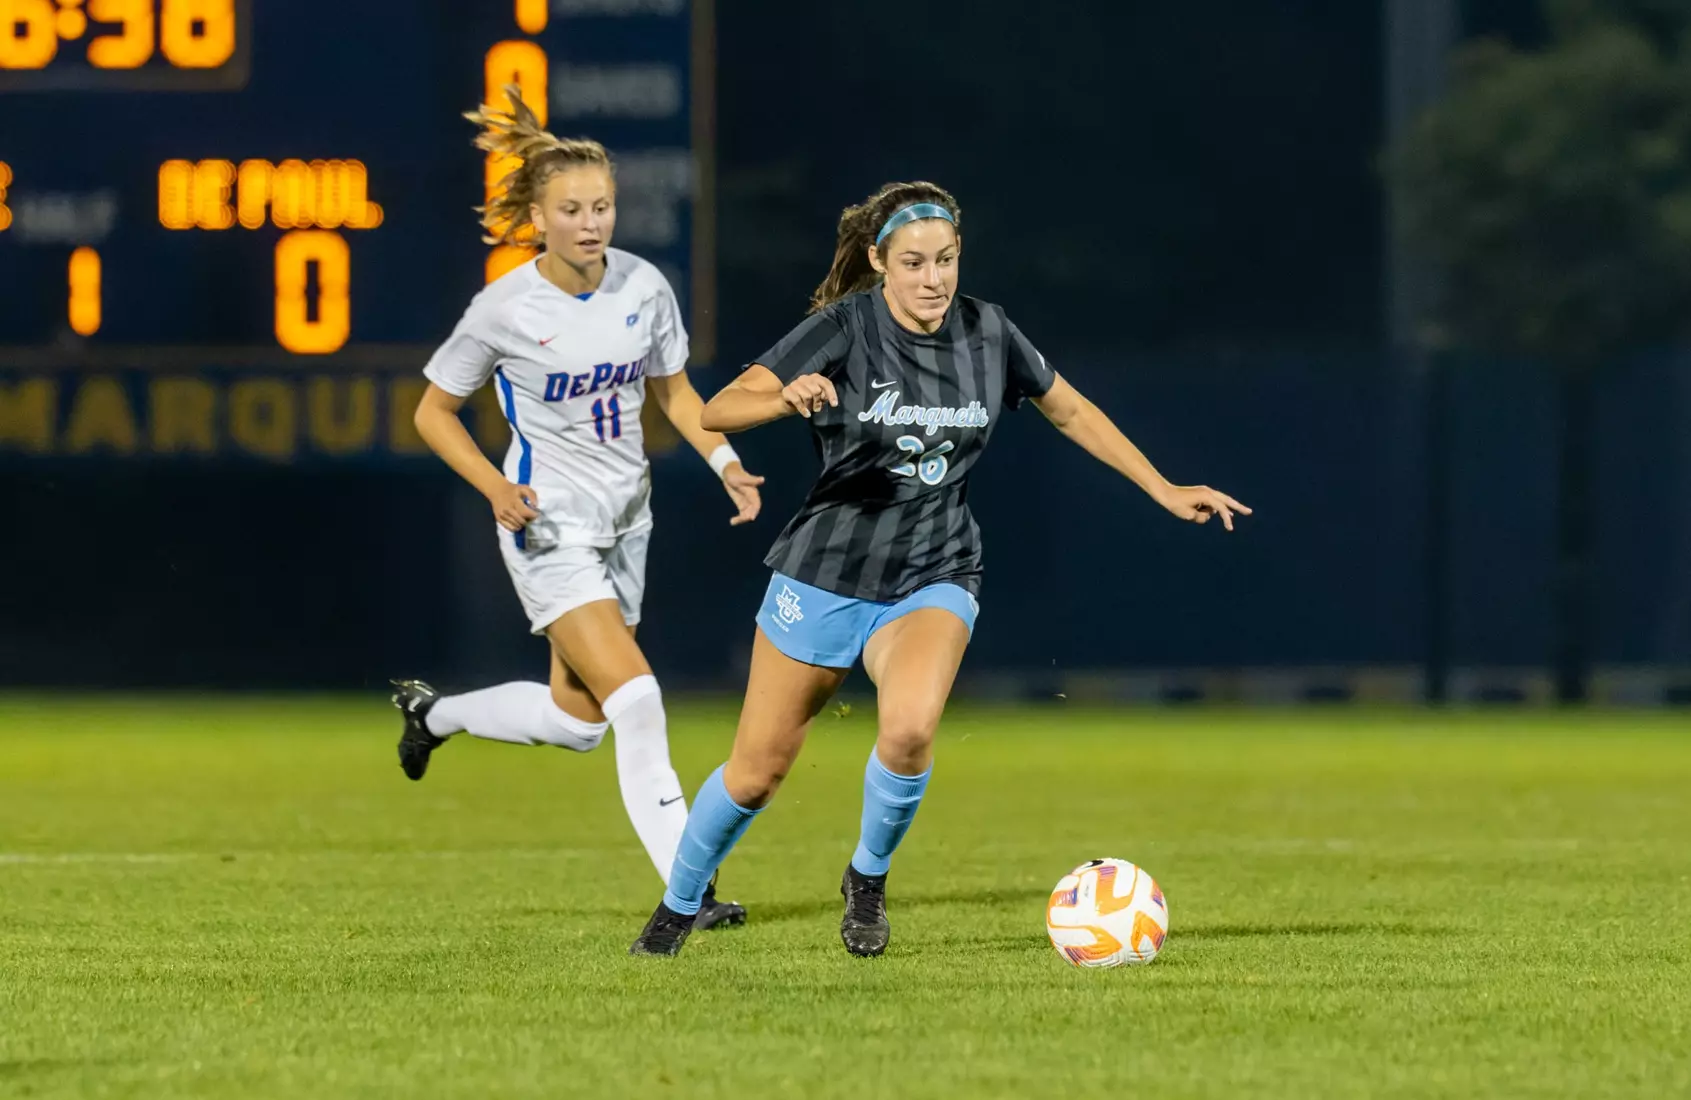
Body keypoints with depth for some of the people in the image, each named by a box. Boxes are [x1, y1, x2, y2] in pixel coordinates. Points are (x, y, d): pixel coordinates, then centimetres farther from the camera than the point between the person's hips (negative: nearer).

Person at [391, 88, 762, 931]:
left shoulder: (644, 287, -3)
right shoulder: (504, 310, -15)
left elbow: (672, 388, 12)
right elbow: (433, 411, -3)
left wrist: (723, 460, -4)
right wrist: (496, 488, -17)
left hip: (623, 523, 6)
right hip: (549, 527, -6)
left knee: (576, 720, 14)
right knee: (636, 701, -19)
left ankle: (434, 712, 40)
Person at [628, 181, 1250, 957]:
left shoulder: (987, 334, -3)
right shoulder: (845, 329, -13)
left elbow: (1071, 412, 14)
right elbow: (718, 412, -21)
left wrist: (1166, 491, 13)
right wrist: (788, 398, -42)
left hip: (932, 579, 1)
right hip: (826, 572, -1)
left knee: (909, 730, -29)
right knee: (756, 773, 6)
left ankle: (869, 877, 0)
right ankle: (678, 908, 34)